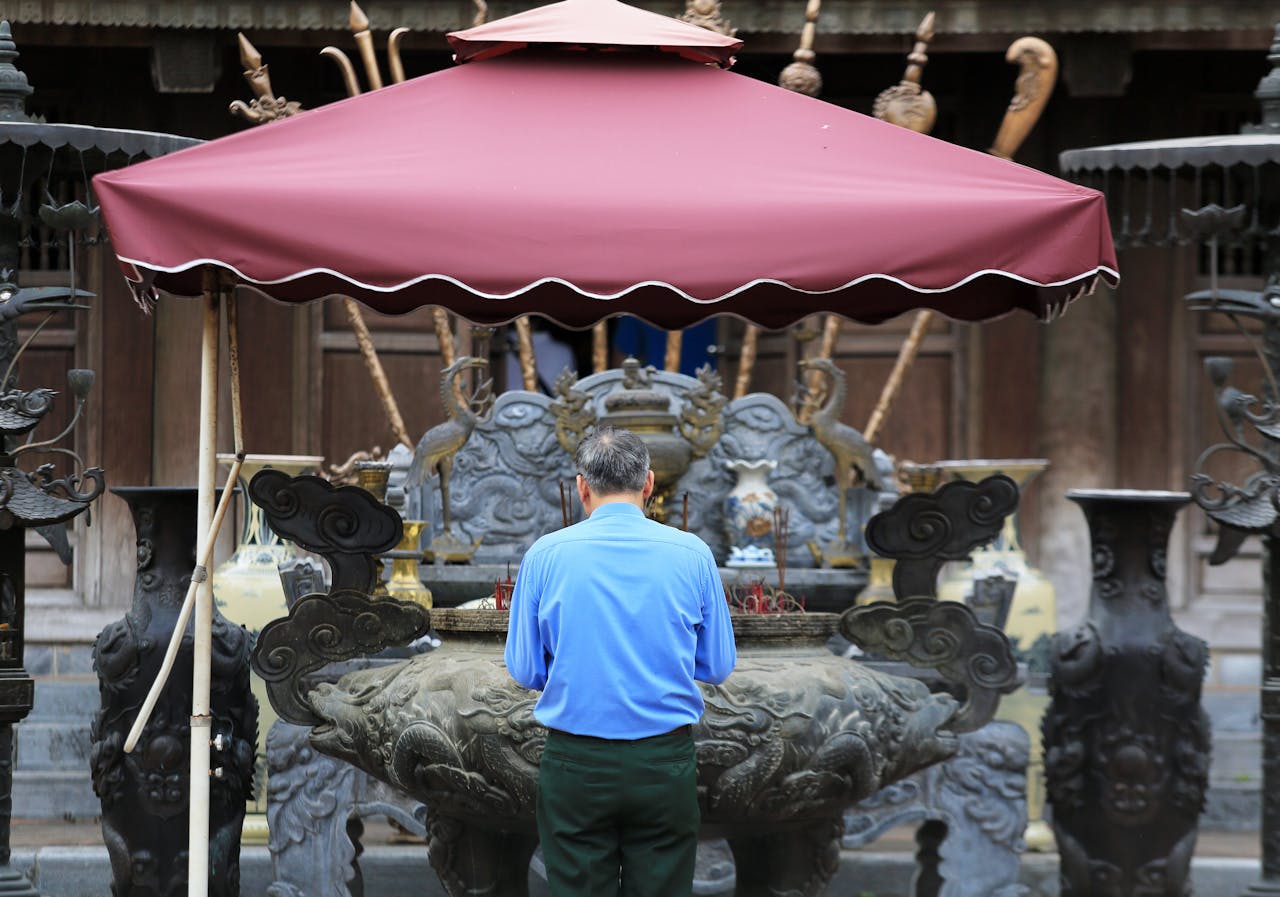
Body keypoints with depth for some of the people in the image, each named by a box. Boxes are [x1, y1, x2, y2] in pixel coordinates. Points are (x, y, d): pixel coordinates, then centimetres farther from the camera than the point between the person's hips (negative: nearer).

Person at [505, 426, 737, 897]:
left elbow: (525, 669, 1)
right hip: (664, 765, 1)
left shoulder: (545, 555, -4)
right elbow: (718, 666, 5)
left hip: (576, 766, -1)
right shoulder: (693, 554, -2)